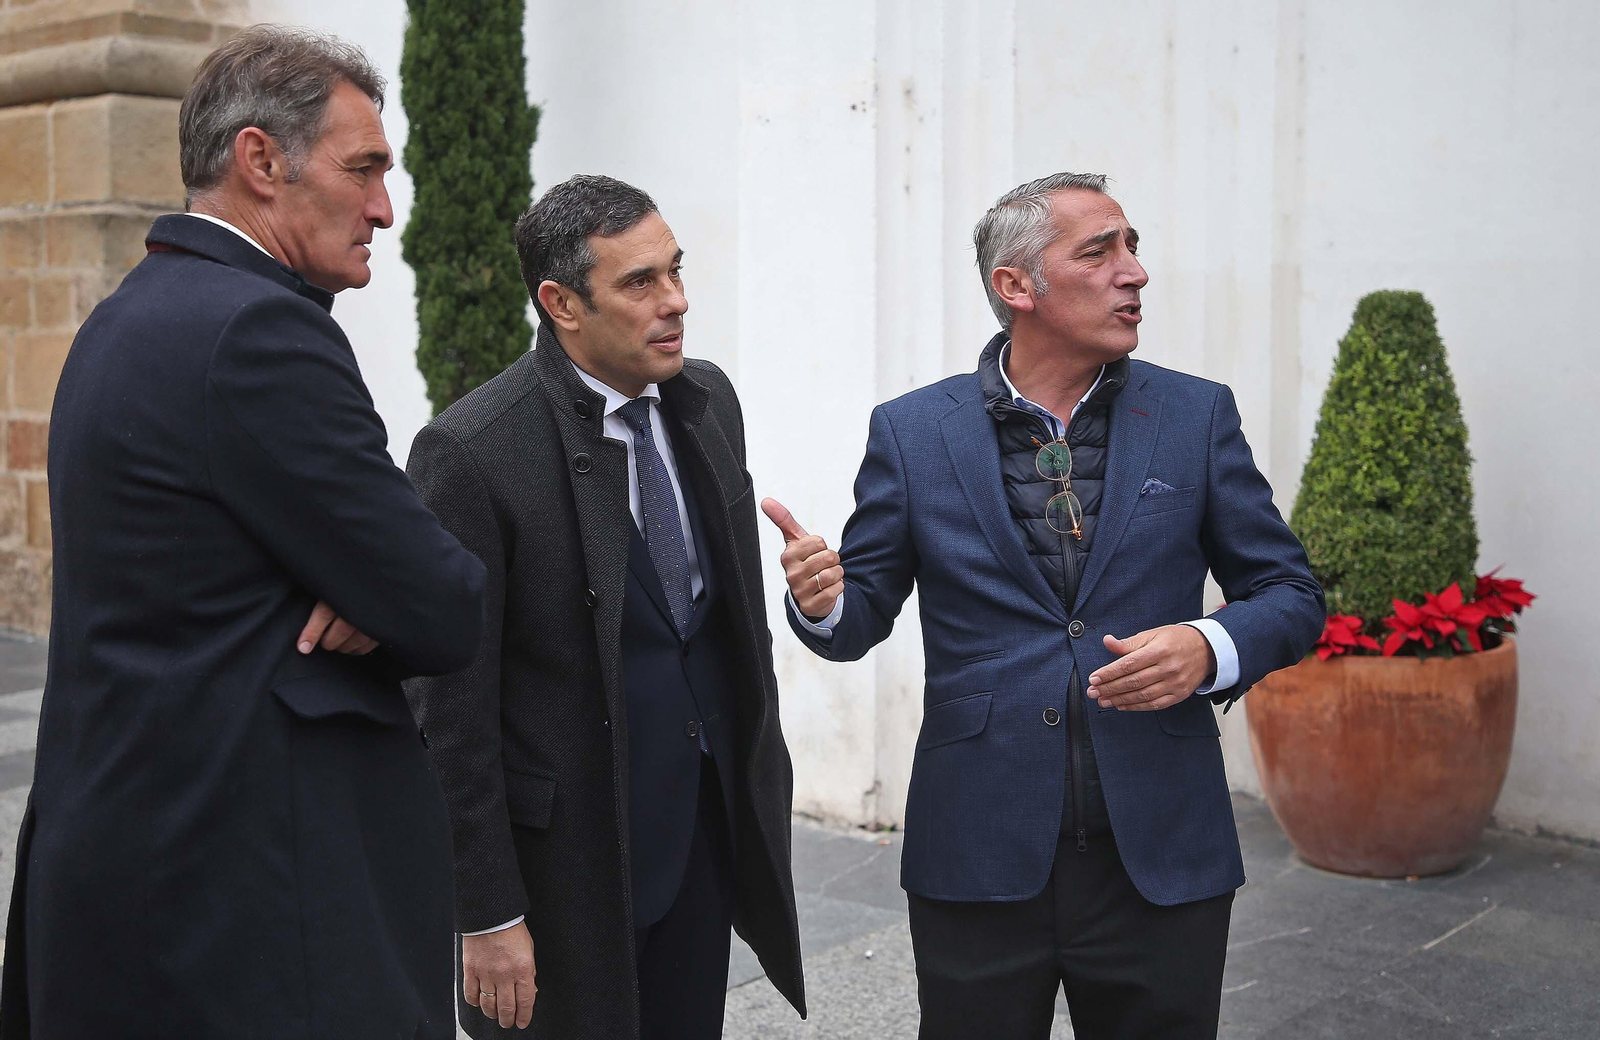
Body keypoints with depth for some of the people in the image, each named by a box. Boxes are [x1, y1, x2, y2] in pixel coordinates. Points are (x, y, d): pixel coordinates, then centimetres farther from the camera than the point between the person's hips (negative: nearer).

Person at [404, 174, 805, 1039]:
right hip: (571, 852, -6)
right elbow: (450, 705, -15)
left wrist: (761, 770, 15)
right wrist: (487, 915, -14)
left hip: (706, 826, 6)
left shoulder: (707, 400, 3)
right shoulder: (470, 452, -18)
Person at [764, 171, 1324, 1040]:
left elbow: (1290, 594, 6)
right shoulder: (912, 432, 0)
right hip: (977, 861, -1)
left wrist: (1210, 648, -15)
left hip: (1161, 860, 1)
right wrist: (822, 601, -18)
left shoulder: (1196, 416, 2)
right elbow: (863, 616, 5)